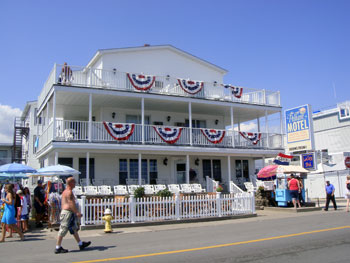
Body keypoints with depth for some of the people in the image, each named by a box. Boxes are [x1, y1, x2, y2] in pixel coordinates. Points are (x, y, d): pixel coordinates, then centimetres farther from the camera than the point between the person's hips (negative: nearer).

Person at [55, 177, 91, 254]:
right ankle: (58, 248, 2)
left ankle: (81, 244, 22)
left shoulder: (65, 191, 16)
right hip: (68, 213, -11)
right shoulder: (69, 192, -16)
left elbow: (62, 203, 21)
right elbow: (71, 203, -24)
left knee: (74, 229, 15)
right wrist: (77, 212, -25)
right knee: (63, 230, -4)